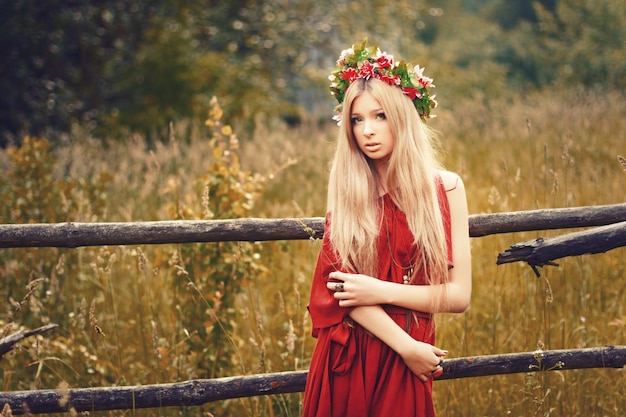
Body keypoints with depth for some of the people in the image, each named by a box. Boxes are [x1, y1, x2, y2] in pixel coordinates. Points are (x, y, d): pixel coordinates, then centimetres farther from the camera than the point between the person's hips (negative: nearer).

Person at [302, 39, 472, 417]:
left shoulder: (446, 188, -4)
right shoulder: (347, 189, -2)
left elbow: (459, 295, -5)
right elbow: (341, 284, -9)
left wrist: (381, 291, -14)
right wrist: (407, 346, -16)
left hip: (405, 367, 0)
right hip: (346, 357, 1)